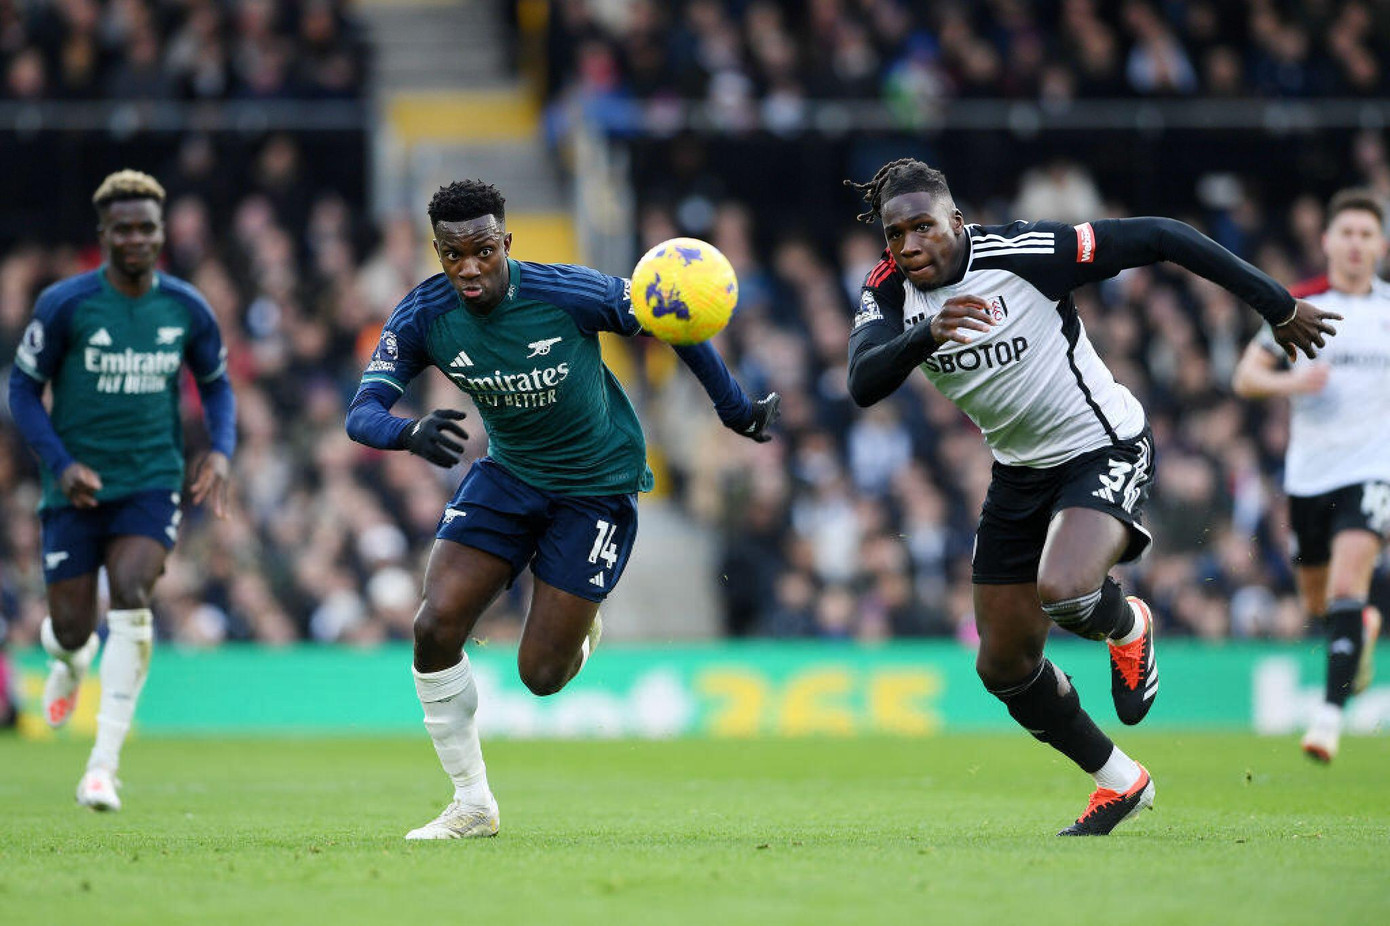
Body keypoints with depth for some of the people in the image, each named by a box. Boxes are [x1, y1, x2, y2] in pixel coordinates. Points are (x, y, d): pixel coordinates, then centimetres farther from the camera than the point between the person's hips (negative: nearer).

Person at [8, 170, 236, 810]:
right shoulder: (64, 305, -9)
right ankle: (71, 659, 46)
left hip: (151, 485, 0)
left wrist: (220, 452, -4)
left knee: (130, 596, -23)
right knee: (72, 628, 2)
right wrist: (61, 464, -15)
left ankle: (103, 765, -23)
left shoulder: (186, 309, 0)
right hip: (77, 487, 0)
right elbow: (23, 387, -2)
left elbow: (216, 384, 15)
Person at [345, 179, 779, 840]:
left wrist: (735, 408, 0)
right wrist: (410, 432, -44)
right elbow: (361, 414, -20)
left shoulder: (569, 293, -24)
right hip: (508, 474, 3)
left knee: (541, 674, -5)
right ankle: (472, 804, 2)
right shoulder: (423, 317, -16)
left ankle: (578, 625, 35)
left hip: (597, 486, -3)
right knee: (435, 628, -15)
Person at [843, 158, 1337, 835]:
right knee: (1004, 665, 6)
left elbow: (1155, 238, -18)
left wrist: (1278, 307, -12)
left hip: (1104, 449, -6)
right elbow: (863, 384, -24)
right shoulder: (890, 291, -7)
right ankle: (1119, 781, 28)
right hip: (1020, 471, 6)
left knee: (1063, 592, -33)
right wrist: (927, 335, -45)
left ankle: (1127, 627, 5)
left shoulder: (1021, 253, -23)